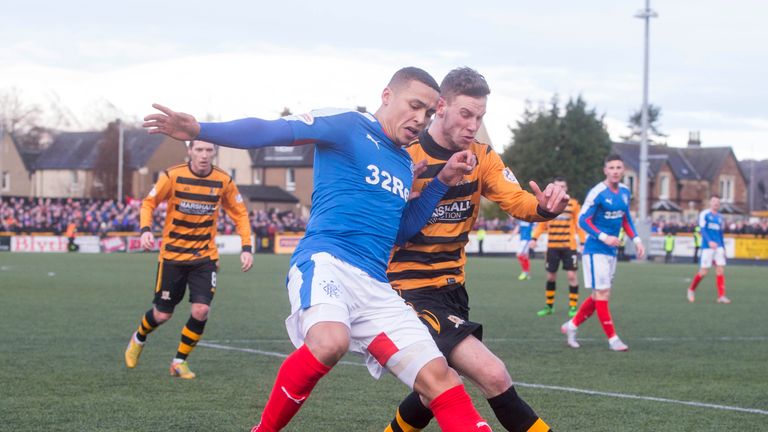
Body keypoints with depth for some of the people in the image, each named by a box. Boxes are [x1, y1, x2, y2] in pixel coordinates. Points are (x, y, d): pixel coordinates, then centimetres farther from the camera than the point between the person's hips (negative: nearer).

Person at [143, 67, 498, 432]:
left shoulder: (405, 164, 22)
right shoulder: (348, 125, 1)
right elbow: (273, 131, -11)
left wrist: (442, 182, 20)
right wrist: (200, 130, -24)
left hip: (376, 287, 7)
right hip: (326, 260, -7)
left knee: (438, 378, -2)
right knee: (330, 342, -37)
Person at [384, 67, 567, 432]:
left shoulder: (482, 158, 3)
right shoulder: (406, 158, -14)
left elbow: (517, 200, -11)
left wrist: (545, 206, -34)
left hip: (453, 289, 8)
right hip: (413, 291, -8)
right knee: (493, 376, -20)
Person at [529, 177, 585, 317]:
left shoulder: (573, 204, 2)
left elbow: (579, 225, 2)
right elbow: (541, 224, 9)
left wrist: (583, 242, -5)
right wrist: (534, 238, -4)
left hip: (569, 246, -2)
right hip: (552, 246, 2)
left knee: (572, 275, -7)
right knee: (550, 276, 7)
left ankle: (573, 306, 3)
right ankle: (549, 306, 20)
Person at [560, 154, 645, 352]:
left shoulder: (625, 192, 8)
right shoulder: (597, 193, -15)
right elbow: (583, 220, -15)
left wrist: (636, 239, 9)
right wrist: (603, 237, -25)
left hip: (611, 251, 8)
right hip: (596, 250, -8)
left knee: (600, 295, 10)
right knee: (602, 293, -7)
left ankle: (571, 326, 24)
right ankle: (612, 339, -4)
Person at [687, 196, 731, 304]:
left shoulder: (720, 218, 15)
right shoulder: (704, 214, -2)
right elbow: (702, 230, -12)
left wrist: (723, 248, 18)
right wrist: (709, 241, -27)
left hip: (718, 247, 5)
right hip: (707, 247, -5)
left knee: (720, 270, -6)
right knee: (703, 271, -6)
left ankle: (721, 296, -7)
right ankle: (691, 289, 18)